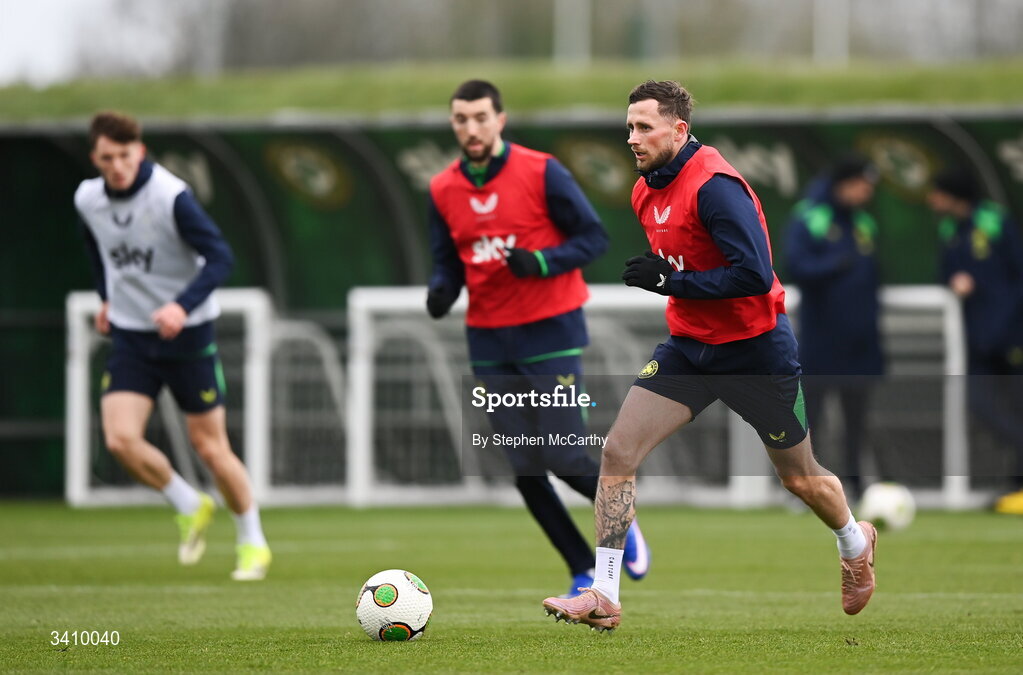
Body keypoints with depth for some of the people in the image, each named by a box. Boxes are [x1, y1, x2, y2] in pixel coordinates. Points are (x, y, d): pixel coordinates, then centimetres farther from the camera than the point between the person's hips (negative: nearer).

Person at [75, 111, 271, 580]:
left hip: (187, 333, -4)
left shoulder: (171, 197, -19)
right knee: (121, 439, -14)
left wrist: (183, 306, -35)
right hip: (130, 335, 4)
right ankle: (190, 507, 12)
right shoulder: (87, 199, -2)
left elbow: (220, 257, -23)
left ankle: (253, 543, 22)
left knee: (209, 445, 1)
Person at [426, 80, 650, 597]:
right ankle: (584, 571, 14)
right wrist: (441, 290, -9)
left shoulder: (541, 172, -8)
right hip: (489, 341, 4)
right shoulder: (443, 190, 5)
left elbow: (593, 237, -6)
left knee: (565, 459, -9)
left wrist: (540, 261, -21)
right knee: (525, 471, 2)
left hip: (550, 330, -4)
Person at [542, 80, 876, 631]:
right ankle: (603, 597, -10)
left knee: (800, 478, 12)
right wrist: (654, 276, 6)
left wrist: (672, 281, -26)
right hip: (689, 347, 7)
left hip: (755, 352, -7)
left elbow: (754, 274, -29)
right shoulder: (645, 192, 4)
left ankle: (855, 543, 44)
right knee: (618, 451, -11)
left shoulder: (714, 186, -23)